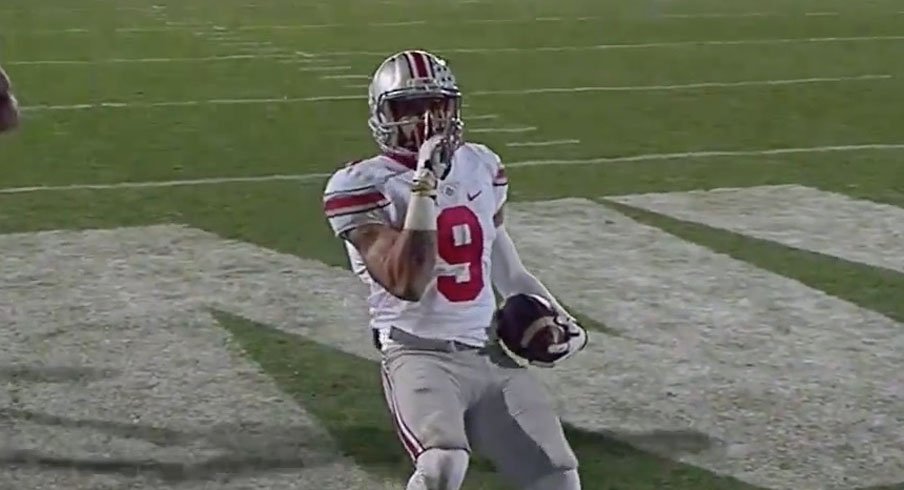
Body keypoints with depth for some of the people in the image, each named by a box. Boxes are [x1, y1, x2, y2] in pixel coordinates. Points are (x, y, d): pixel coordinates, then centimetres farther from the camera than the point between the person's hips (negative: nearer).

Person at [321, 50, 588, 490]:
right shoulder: (364, 187, -7)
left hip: (491, 354, 6)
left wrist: (558, 317, 14)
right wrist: (424, 185, -20)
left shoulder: (480, 168, 12)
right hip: (421, 354, -6)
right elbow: (408, 283, -21)